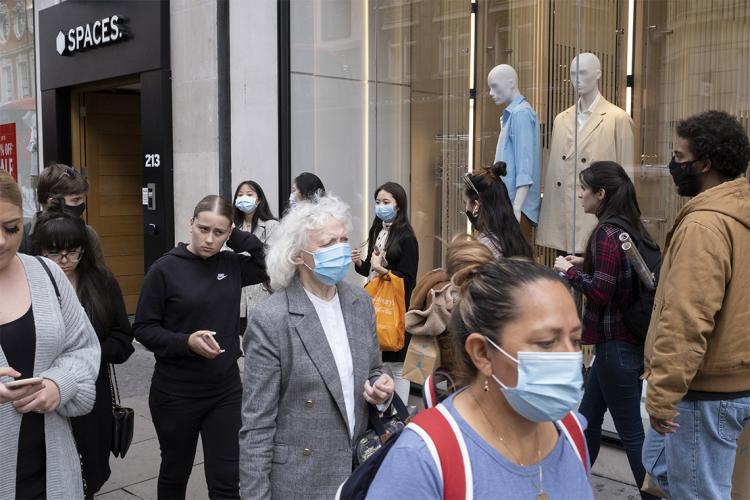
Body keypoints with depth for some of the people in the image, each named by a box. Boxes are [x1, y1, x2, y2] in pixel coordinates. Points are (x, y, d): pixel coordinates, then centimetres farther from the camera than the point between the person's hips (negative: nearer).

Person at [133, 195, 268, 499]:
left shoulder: (232, 265, 1)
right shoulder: (165, 269, -10)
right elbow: (143, 328, -8)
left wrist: (238, 238, -8)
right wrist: (187, 342, -23)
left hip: (226, 390, 2)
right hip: (176, 392, -2)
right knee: (175, 473, 18)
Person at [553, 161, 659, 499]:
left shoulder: (607, 232, -17)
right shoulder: (630, 227, 9)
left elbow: (600, 292, -21)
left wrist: (570, 270, -8)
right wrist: (586, 264, 9)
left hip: (617, 344, -10)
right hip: (629, 338, 10)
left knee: (630, 431, 1)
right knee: (588, 418, 20)